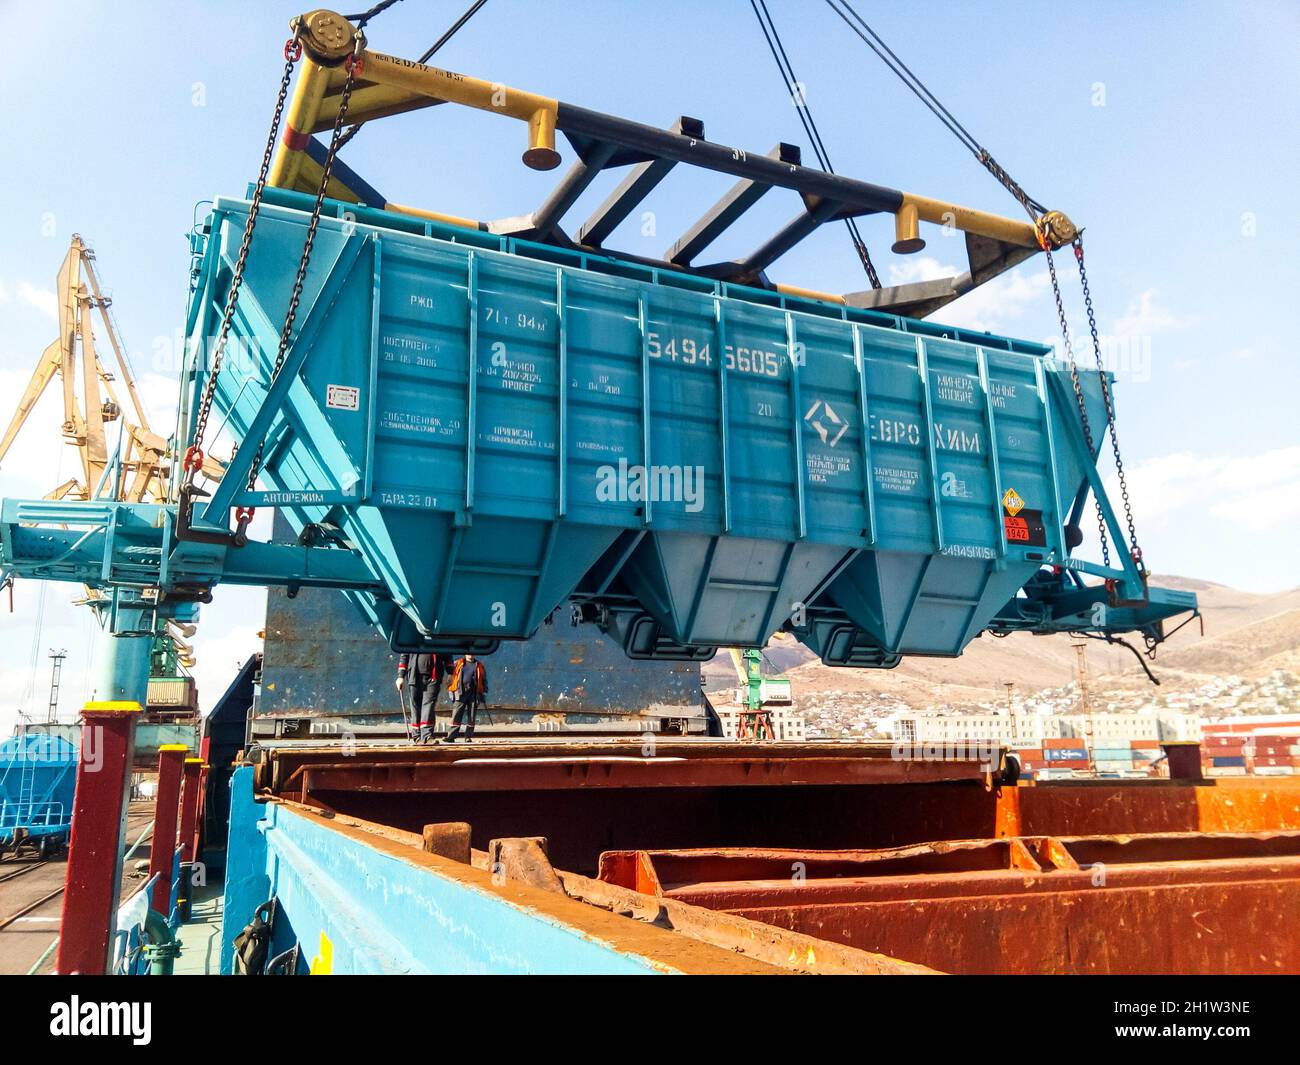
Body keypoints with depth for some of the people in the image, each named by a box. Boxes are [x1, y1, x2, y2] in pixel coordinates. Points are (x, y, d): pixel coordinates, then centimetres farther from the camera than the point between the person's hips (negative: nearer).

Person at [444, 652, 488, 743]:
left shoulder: (479, 666, 14)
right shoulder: (458, 663, 12)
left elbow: (484, 680, 16)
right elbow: (451, 676, 12)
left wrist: (483, 694, 10)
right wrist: (450, 690, 4)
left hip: (473, 694, 2)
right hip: (461, 692, -1)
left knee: (471, 716, 2)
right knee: (457, 716, -8)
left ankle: (469, 736, 9)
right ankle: (451, 736, -9)